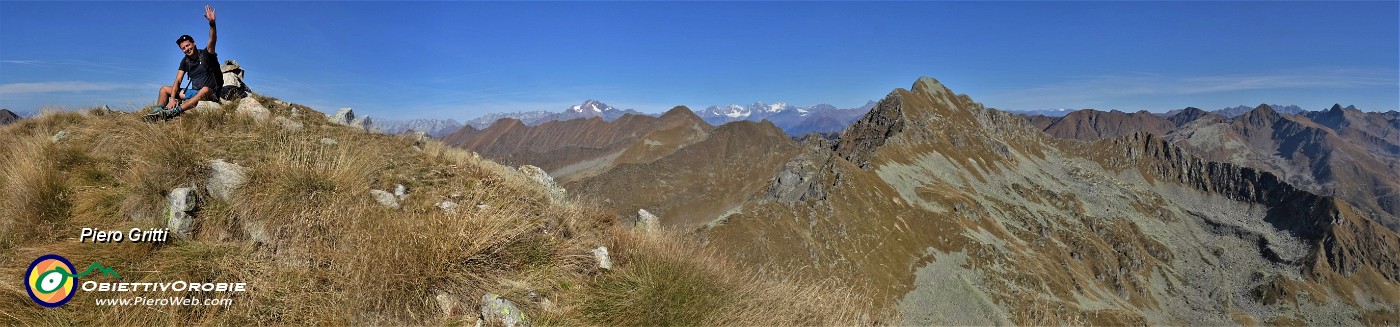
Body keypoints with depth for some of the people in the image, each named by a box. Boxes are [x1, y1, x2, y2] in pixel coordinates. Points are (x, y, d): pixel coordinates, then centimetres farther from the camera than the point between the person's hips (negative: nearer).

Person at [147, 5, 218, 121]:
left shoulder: (206, 54, -5)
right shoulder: (185, 61, 9)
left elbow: (213, 40, -25)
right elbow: (177, 81, 2)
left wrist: (212, 23, -42)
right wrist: (172, 98, -12)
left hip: (210, 93, -7)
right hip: (193, 92, 7)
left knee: (204, 90, -40)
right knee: (164, 89, 9)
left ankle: (173, 112, -52)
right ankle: (158, 112, -19)